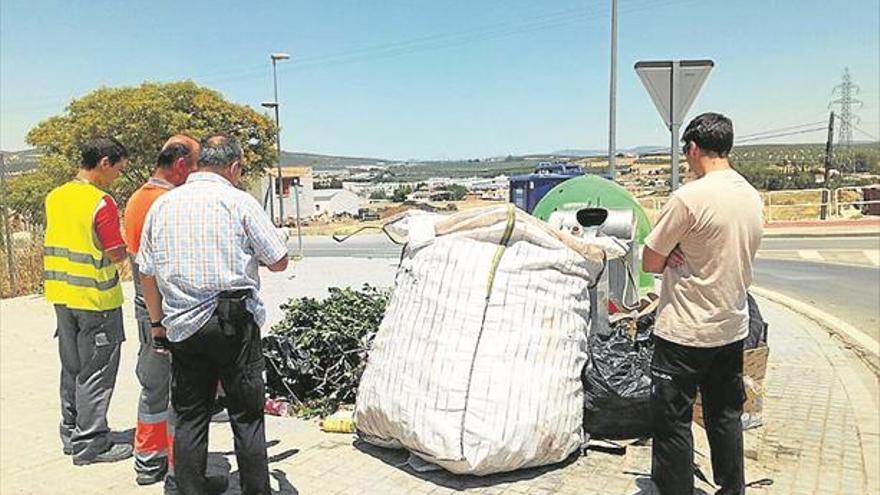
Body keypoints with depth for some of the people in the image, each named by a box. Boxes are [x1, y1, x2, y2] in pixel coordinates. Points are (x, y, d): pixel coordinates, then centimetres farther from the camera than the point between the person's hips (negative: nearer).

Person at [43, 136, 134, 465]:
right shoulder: (102, 203, -18)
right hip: (96, 298, -8)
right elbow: (117, 255, -18)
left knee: (72, 367, 18)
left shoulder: (54, 197, 6)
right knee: (96, 372, 2)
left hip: (61, 295, 8)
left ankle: (71, 432, 29)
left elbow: (55, 242, 14)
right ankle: (90, 444, 9)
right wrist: (125, 242, 0)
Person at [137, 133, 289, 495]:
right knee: (247, 414, 6)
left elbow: (147, 273, 12)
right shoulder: (239, 201, -5)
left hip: (181, 325, 5)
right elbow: (279, 262, -3)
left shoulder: (162, 204, 9)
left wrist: (157, 323, 21)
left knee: (189, 415, 14)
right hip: (234, 322, -4)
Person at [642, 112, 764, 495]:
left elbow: (650, 263, -14)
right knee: (726, 417, 19)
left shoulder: (688, 198, -19)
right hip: (733, 328, 8)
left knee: (673, 422, 5)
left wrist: (675, 259, 2)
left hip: (684, 333, -7)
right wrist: (691, 261, 1)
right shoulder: (753, 197, 4)